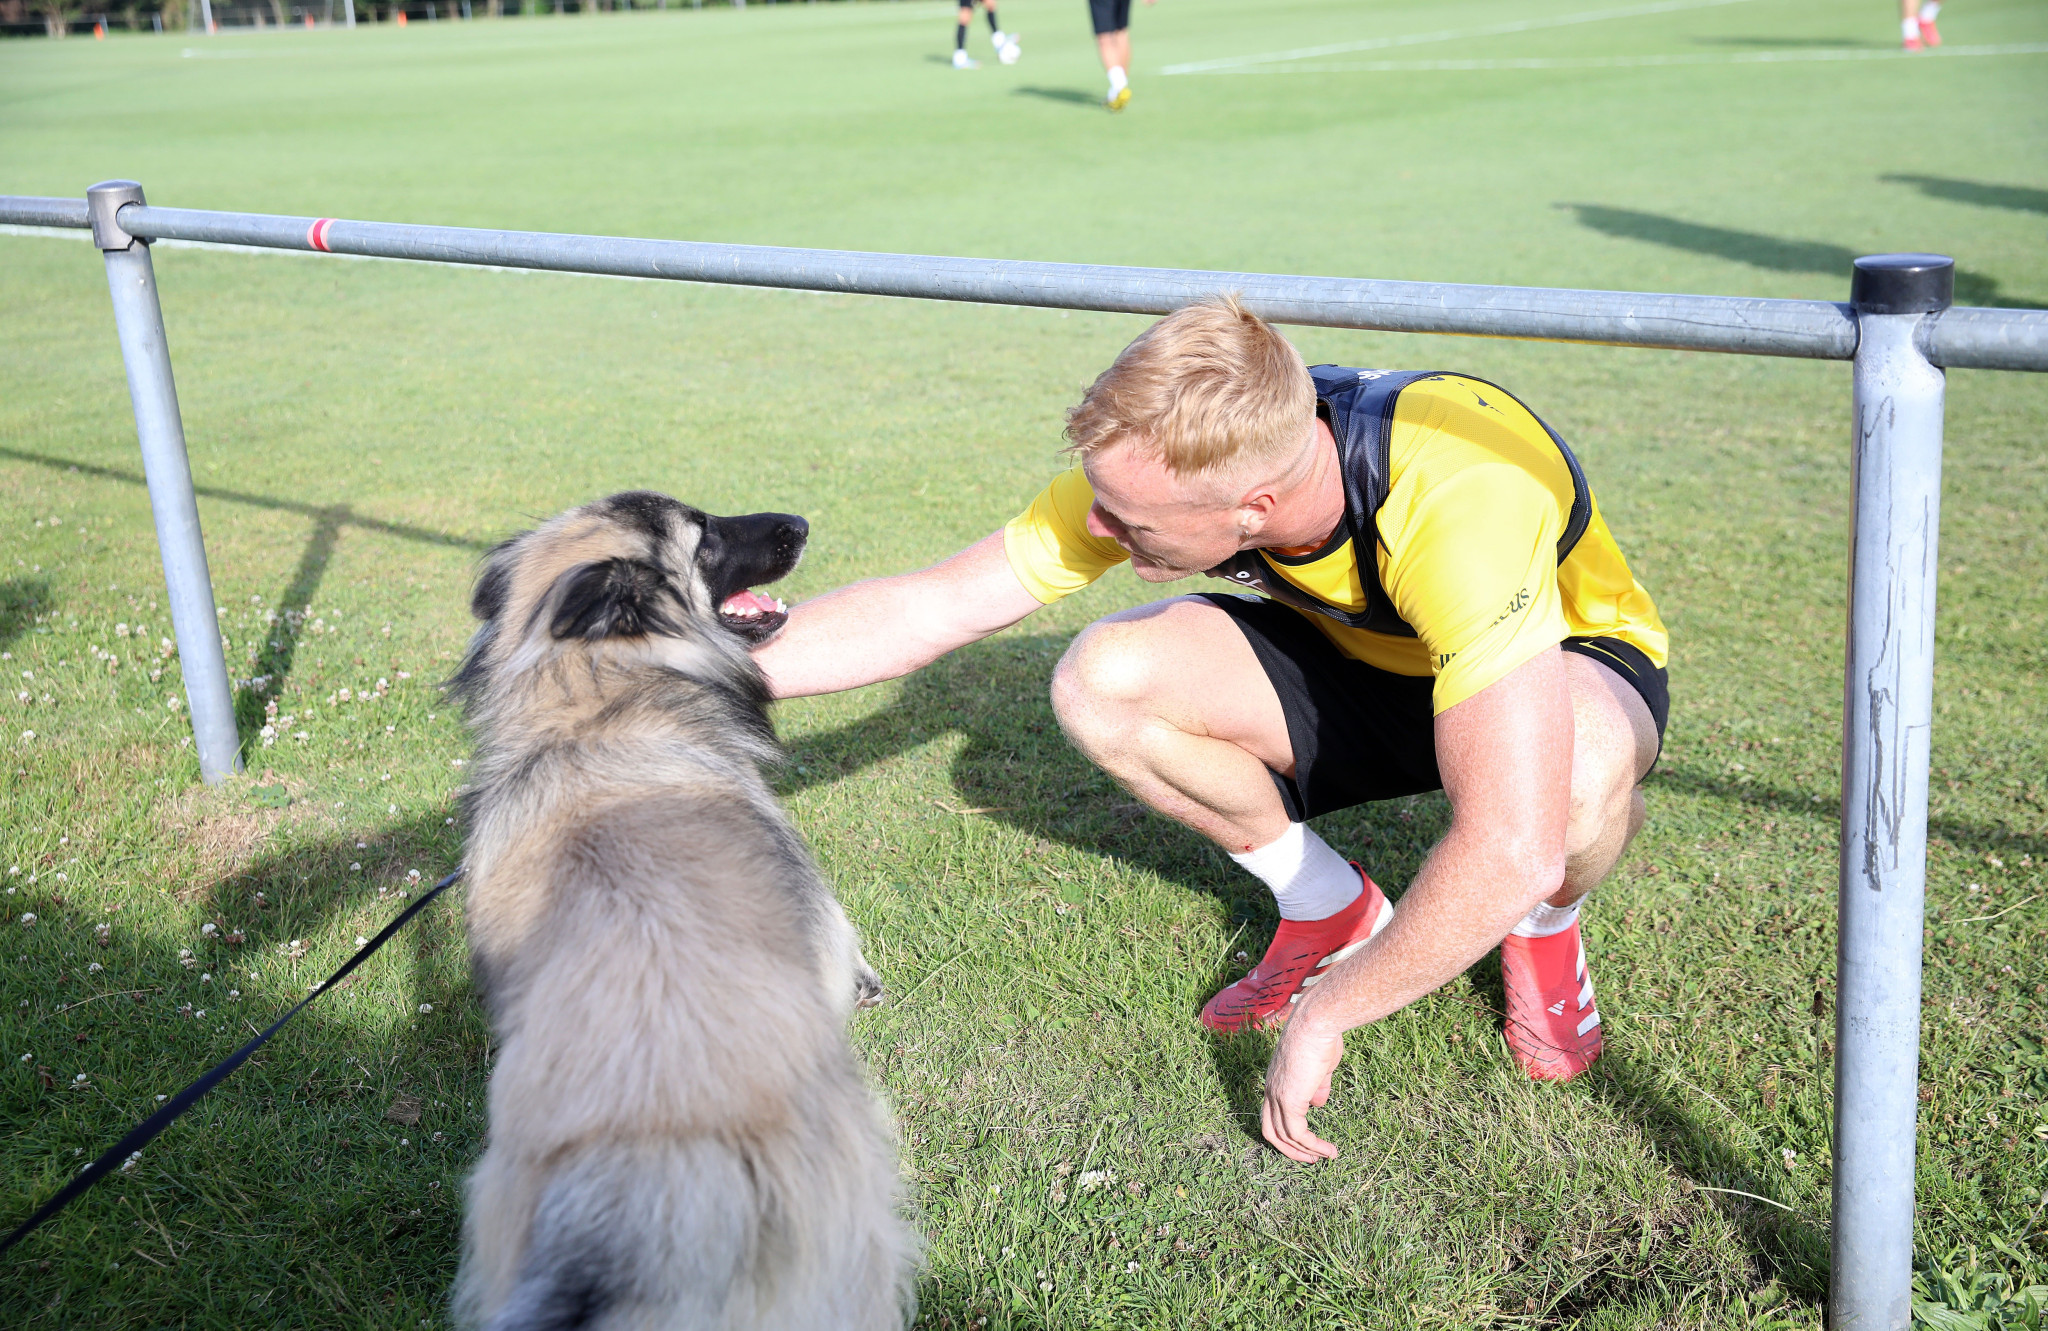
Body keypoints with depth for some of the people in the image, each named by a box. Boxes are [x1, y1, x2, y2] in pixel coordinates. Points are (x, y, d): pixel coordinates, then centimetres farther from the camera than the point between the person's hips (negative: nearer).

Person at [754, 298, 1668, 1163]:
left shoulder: (1458, 501, -42)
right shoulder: (1160, 461, -25)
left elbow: (1515, 852, -45)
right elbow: (929, 608, -14)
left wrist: (1324, 1014, -34)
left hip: (1562, 667, -4)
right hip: (1358, 658, 5)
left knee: (1581, 770, -41)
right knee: (1102, 683, -22)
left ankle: (1545, 925, -3)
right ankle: (1334, 909, 2)